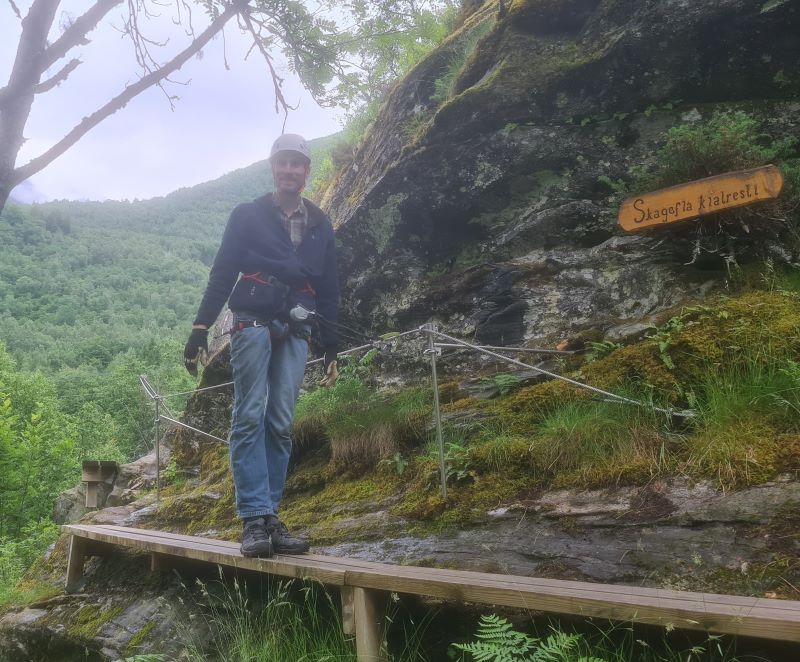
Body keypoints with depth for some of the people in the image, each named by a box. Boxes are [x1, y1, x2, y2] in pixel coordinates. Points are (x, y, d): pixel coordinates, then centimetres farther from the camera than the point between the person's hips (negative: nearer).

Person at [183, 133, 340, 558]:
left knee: (281, 424, 0)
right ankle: (255, 518, -9)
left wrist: (330, 349, 13)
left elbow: (329, 290, 17)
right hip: (253, 326, -2)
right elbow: (222, 274, 5)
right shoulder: (247, 216, 10)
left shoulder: (320, 225, 18)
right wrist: (200, 328, -5)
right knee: (250, 418, -10)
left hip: (295, 332, 3)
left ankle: (270, 518, 3)